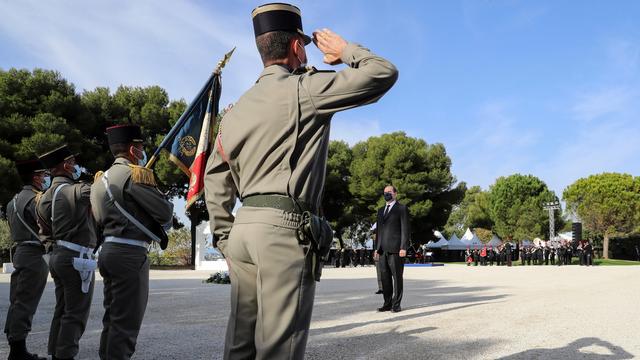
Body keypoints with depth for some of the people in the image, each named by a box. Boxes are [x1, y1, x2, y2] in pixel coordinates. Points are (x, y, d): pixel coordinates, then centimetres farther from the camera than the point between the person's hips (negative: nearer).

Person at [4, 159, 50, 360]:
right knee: (26, 303, -7)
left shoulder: (15, 199, 18)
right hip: (34, 255, -10)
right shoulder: (35, 199, -13)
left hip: (21, 252, 10)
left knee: (17, 302, 12)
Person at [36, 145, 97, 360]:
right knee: (75, 314, -3)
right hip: (77, 258, -9)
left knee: (62, 310, 15)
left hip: (57, 255, 9)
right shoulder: (78, 190, -14)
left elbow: (45, 230, 19)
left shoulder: (45, 197, 12)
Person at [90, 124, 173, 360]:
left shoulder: (102, 178, 15)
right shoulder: (134, 174, -11)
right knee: (126, 322, -4)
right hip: (130, 254, -9)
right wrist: (163, 226, 8)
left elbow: (100, 219, 18)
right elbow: (165, 211, -14)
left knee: (112, 318, 15)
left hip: (108, 249, 9)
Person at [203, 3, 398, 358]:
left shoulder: (236, 109, 18)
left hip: (244, 226, 8)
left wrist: (224, 238, 20)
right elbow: (383, 74, -2)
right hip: (285, 227, -7)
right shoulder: (303, 89, -3)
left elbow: (215, 180, 18)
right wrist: (344, 48, 14)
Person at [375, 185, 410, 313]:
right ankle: (387, 303, 10)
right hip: (383, 250, 6)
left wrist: (403, 248, -12)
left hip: (396, 249, -6)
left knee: (397, 277, -2)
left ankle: (396, 304, 2)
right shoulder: (381, 210, 21)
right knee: (385, 278, 5)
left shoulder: (402, 209, 2)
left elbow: (405, 229, -4)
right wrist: (377, 247, 14)